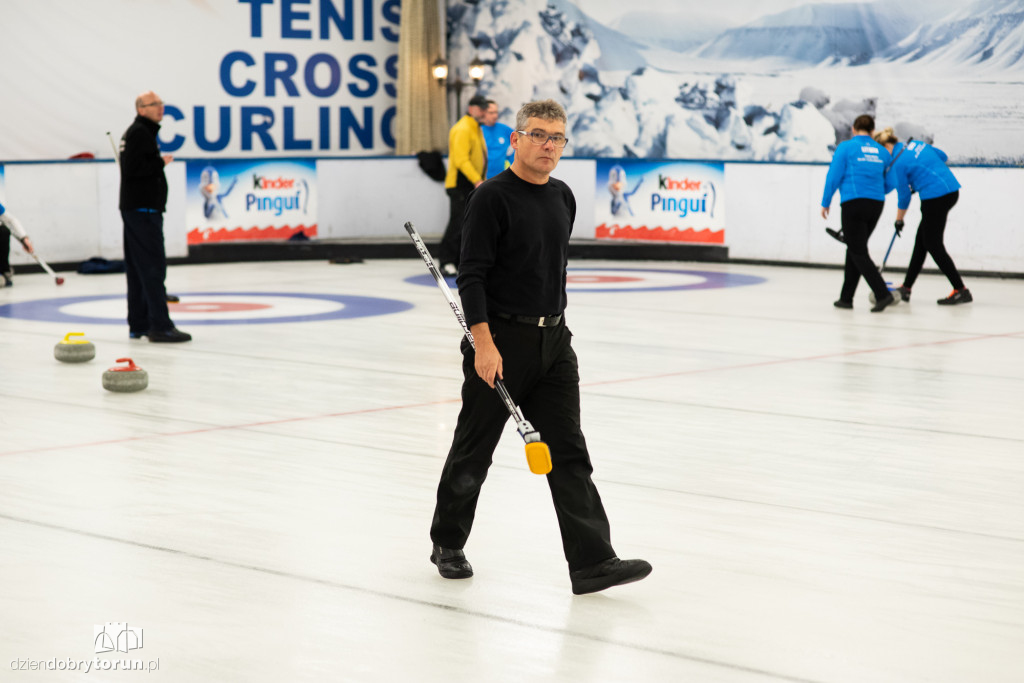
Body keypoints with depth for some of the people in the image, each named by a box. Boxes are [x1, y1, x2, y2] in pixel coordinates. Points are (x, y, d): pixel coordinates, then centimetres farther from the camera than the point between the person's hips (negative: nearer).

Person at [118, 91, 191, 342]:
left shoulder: (139, 132, 21)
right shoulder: (140, 133, -12)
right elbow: (133, 168, -22)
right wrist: (161, 162, -12)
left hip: (136, 209, 11)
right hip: (142, 209, -11)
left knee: (138, 269, 10)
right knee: (153, 267, -12)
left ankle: (138, 325, 13)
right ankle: (160, 325, -15)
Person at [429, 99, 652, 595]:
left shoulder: (563, 197, 10)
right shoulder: (493, 197, -12)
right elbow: (471, 275, -15)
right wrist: (483, 343, -21)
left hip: (553, 340, 6)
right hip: (500, 339, -6)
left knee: (568, 453, -1)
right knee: (473, 451, 8)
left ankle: (592, 562, -5)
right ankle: (448, 544, 27)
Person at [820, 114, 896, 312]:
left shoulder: (846, 147, -1)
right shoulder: (882, 151, 12)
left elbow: (834, 176, -5)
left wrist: (825, 203, 4)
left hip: (853, 204, -5)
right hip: (876, 205, 5)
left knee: (858, 252, -3)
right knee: (855, 248, 17)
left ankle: (882, 294, -17)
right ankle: (846, 297, 19)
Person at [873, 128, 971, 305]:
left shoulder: (898, 163, -11)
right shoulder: (915, 144, 12)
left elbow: (904, 195, -4)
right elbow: (942, 156, 21)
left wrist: (899, 220, 11)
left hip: (936, 197, -9)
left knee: (933, 244, -1)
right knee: (921, 240, 15)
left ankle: (961, 291, -3)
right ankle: (906, 288, 22)